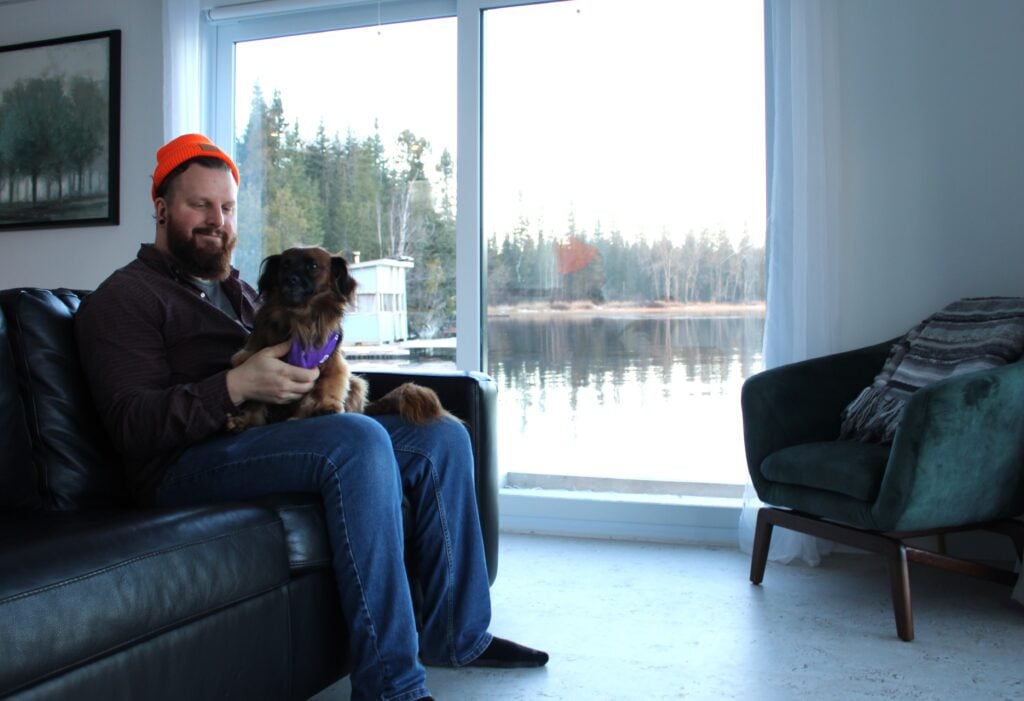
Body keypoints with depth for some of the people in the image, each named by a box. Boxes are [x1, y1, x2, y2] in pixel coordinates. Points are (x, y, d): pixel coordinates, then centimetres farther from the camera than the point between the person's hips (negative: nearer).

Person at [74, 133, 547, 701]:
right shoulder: (125, 297, 3)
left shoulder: (236, 288, 29)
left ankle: (456, 633, 1)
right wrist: (237, 385, -24)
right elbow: (131, 425, -11)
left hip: (283, 434, 8)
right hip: (190, 462, -8)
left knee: (442, 437, -5)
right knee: (358, 439, -35)